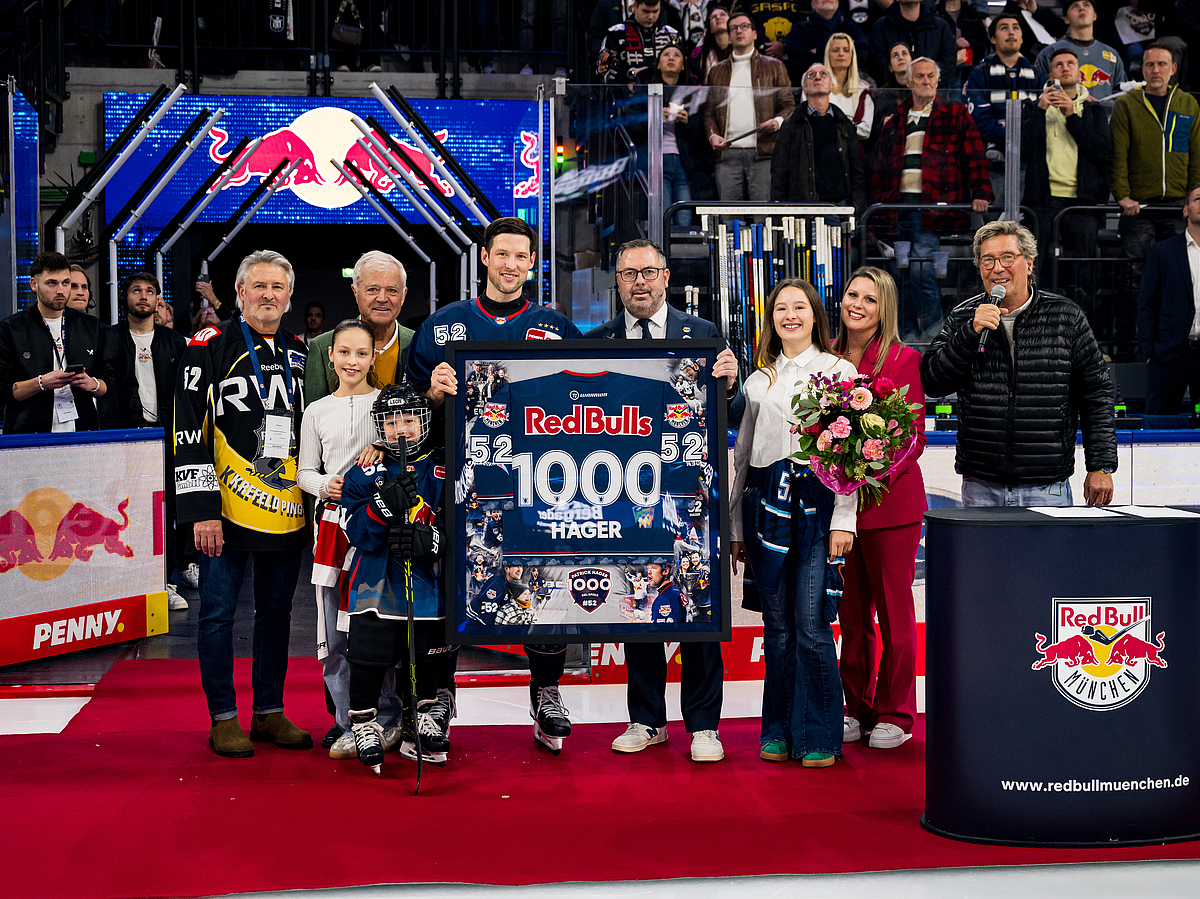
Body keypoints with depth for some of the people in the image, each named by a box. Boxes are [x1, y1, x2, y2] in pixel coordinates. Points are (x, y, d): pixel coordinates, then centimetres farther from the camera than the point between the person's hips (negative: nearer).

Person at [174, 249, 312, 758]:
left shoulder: (301, 354, 12)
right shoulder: (211, 347, -5)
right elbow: (189, 432, -9)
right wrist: (201, 510, -14)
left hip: (286, 510, 5)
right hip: (226, 509, -5)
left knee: (276, 611, 12)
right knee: (219, 611, 2)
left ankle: (270, 712, 22)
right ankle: (223, 719, 12)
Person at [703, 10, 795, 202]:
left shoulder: (774, 67, 14)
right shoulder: (717, 71, 20)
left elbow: (789, 105, 10)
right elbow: (709, 111, 19)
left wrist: (779, 121, -11)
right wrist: (712, 134, -1)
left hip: (763, 153, -2)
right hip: (728, 154, 2)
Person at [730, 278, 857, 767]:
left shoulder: (840, 371, 5)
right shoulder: (759, 380, 16)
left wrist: (843, 520, -9)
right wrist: (735, 527, 15)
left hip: (817, 501, -3)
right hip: (766, 502, 3)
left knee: (811, 625, -7)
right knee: (778, 626, 5)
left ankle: (818, 737, 4)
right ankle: (778, 732, 15)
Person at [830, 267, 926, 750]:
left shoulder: (903, 359, -5)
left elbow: (914, 436, -6)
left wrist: (879, 474, -21)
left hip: (890, 499, -4)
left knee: (894, 613, 3)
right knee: (852, 614, 11)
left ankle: (894, 716, 14)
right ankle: (856, 709, 22)